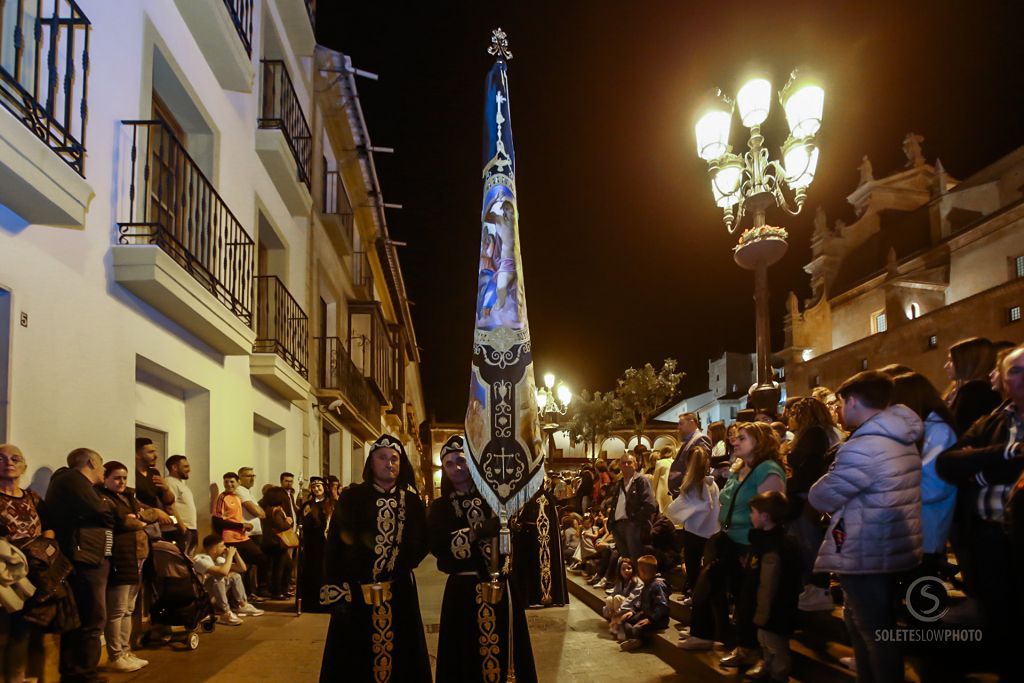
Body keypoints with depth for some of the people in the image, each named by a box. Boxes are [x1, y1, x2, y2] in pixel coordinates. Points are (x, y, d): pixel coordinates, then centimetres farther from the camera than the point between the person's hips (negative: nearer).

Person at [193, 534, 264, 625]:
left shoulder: (218, 559, 6)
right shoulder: (201, 560, -21)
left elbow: (242, 568, 9)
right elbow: (223, 572, -37)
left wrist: (235, 553, -2)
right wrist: (230, 555, -23)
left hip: (216, 598, 9)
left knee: (235, 576, 11)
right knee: (217, 577, -30)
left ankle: (242, 606, 4)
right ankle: (225, 613, -28)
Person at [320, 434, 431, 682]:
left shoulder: (411, 500, 5)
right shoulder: (352, 497, -4)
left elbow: (421, 541, 9)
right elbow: (334, 545, -7)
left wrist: (404, 563, -8)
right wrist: (335, 590, -13)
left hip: (400, 592, 3)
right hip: (356, 592, -2)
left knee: (401, 658, 10)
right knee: (353, 662, 6)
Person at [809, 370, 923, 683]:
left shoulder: (862, 448, -24)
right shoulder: (903, 440, 9)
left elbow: (821, 498, -16)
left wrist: (817, 488, 5)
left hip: (866, 555, -10)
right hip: (892, 549, 10)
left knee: (873, 633, 2)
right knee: (863, 626, 22)